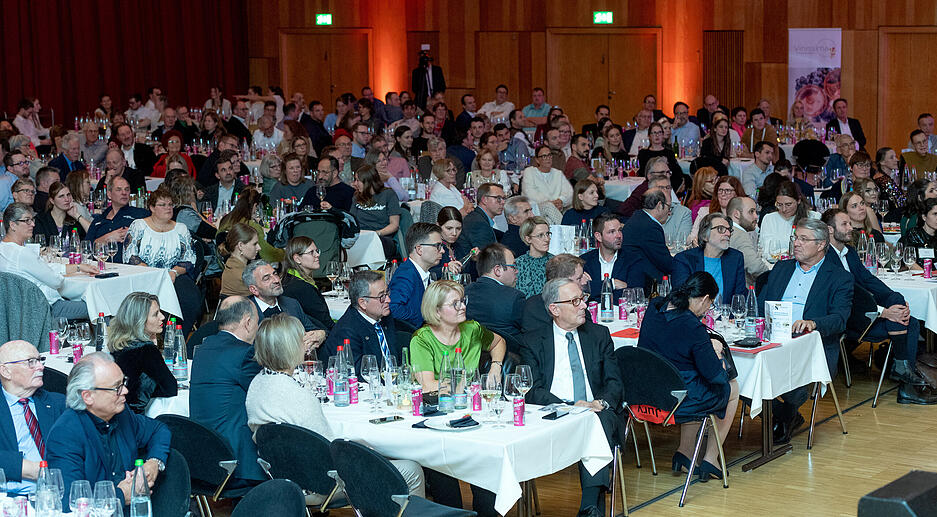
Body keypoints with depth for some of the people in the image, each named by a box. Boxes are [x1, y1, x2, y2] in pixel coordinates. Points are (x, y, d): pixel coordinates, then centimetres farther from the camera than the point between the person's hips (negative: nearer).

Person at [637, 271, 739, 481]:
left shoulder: (654, 308, -2)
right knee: (732, 387, 22)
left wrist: (705, 345, 10)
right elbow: (715, 375, -17)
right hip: (678, 401, -7)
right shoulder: (693, 328, -24)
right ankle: (710, 459, 27)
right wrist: (716, 353, 3)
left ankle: (684, 451, 29)